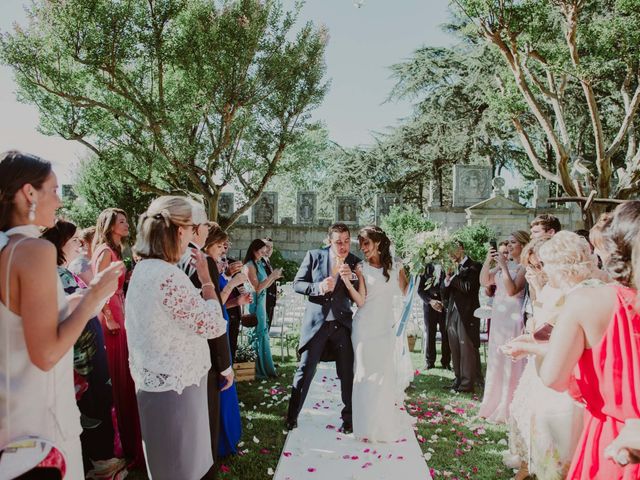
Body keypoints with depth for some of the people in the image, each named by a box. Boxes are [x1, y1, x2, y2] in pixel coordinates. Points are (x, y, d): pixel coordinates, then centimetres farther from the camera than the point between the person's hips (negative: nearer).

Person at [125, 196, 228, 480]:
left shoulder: (143, 269, 4)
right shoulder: (169, 276, -26)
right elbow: (214, 326, -20)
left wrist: (199, 285, 6)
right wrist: (206, 280, -12)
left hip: (154, 380, 10)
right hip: (175, 385, -9)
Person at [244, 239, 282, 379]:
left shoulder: (259, 264, 10)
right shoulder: (249, 266, -14)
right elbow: (257, 288, -19)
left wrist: (274, 277, 3)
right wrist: (272, 276, -15)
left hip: (261, 303, 9)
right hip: (254, 304, -8)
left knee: (263, 333, 14)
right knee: (257, 334, 0)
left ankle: (264, 367, 26)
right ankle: (258, 370, 12)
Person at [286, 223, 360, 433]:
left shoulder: (354, 262, 2)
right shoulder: (314, 256, -2)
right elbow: (297, 283, 0)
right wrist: (318, 287, -18)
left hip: (342, 323, 2)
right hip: (316, 322, -1)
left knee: (347, 373, 8)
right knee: (305, 371, 5)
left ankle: (348, 418, 26)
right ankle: (292, 416, 22)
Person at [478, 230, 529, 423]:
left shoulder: (524, 267, -9)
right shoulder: (505, 264, 11)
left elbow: (512, 290, -19)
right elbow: (484, 281, 8)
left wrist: (503, 266, -19)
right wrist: (488, 261, -4)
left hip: (514, 317, -7)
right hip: (499, 316, 8)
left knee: (511, 362, 0)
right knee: (496, 360, 14)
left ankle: (508, 409, 12)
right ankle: (495, 404, 28)